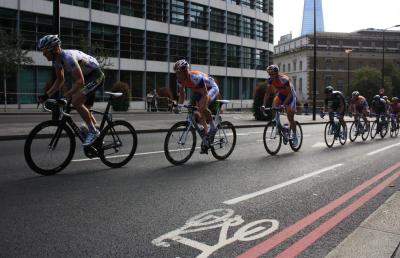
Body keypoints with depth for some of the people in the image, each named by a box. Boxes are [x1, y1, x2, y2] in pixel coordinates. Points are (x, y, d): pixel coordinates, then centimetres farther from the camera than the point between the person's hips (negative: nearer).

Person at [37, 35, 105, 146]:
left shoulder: (68, 57, -30)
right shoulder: (56, 60, -3)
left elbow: (80, 81, -35)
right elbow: (60, 80, 7)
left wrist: (67, 95, -41)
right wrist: (46, 95, -1)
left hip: (95, 75, -10)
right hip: (85, 76, 10)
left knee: (76, 101, -24)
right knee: (84, 107, 12)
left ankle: (93, 131, -10)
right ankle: (98, 138, 24)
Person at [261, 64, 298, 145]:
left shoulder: (284, 79, -33)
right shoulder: (271, 79, -17)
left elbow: (290, 93, -35)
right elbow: (268, 92, -14)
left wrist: (283, 104, -46)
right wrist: (264, 104, -26)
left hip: (290, 96, -5)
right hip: (281, 94, 5)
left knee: (290, 118, -4)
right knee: (274, 106, -24)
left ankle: (294, 136, 14)